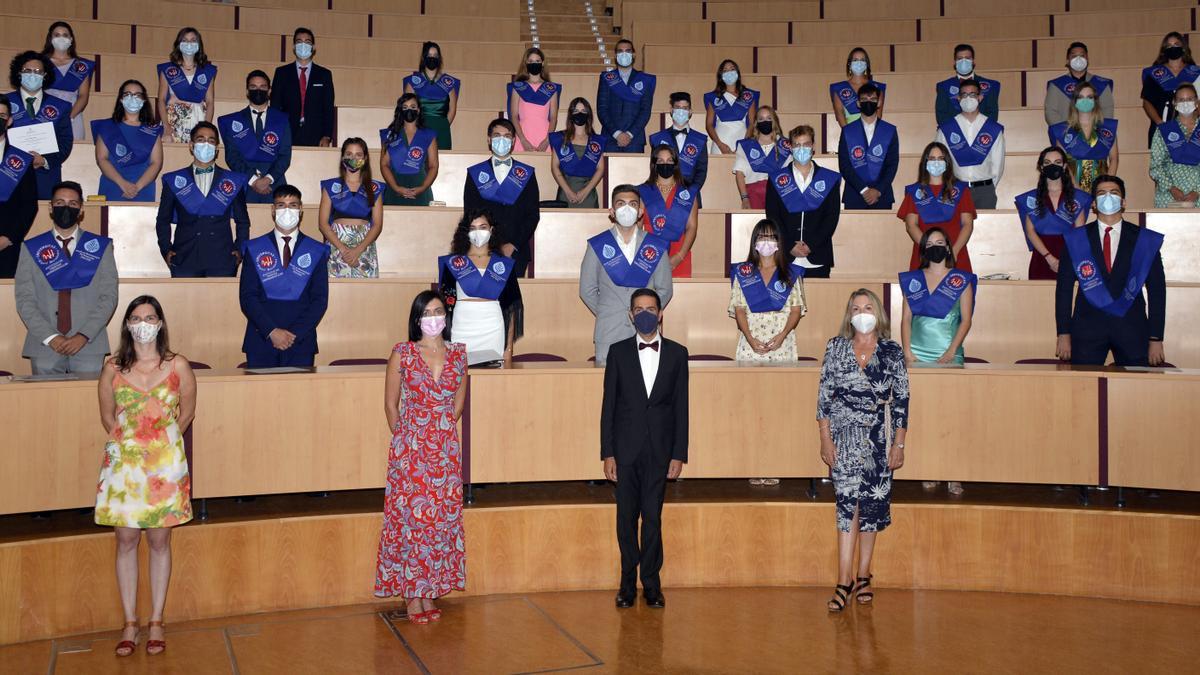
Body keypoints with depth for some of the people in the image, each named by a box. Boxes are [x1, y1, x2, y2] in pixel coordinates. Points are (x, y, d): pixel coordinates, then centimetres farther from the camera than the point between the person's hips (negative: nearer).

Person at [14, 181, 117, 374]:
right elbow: (24, 299, 4)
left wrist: (83, 336, -9)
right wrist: (50, 337, -9)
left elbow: (109, 296, 2)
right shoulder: (31, 249, 10)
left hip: (89, 344, 0)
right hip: (44, 345, 1)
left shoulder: (100, 247, 9)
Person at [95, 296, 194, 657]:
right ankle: (130, 624, 15)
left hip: (165, 464, -1)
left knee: (159, 541, 5)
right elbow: (107, 416, 9)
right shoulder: (113, 368, -1)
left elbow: (187, 411, 8)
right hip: (123, 462, 1)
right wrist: (129, 441, 6)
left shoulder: (177, 366, -3)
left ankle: (156, 622, 15)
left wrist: (162, 440, 8)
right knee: (126, 541, 5)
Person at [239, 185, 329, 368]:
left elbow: (320, 299, 2)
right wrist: (271, 331, -11)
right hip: (261, 341, 0)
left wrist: (295, 334, -10)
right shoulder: (254, 249, 9)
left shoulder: (316, 252, 9)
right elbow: (247, 297, 1)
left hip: (301, 342, 0)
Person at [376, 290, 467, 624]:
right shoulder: (402, 354, -3)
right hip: (410, 450, -3)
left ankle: (430, 591, 16)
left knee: (441, 518, 6)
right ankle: (412, 596, 8)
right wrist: (405, 439, 3)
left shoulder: (458, 354, 5)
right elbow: (391, 405, 2)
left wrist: (443, 431, 8)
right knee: (409, 518, -1)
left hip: (446, 449, 3)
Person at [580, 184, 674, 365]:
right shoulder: (597, 246, 6)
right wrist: (605, 315, 5)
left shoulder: (656, 247, 8)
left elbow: (665, 289, 12)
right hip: (608, 336, -1)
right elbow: (587, 290, 9)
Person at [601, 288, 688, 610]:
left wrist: (679, 455, -1)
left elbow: (681, 407, 4)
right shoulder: (618, 352, 5)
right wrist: (607, 453, -2)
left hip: (659, 450, 0)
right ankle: (628, 582, 15)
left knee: (652, 517, 2)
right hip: (626, 450, 0)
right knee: (626, 517, 5)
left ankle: (651, 583, 12)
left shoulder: (677, 353, 5)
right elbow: (608, 405, 3)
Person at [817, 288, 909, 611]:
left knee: (872, 503, 5)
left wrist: (899, 444, -1)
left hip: (878, 438, 1)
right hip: (844, 437, -1)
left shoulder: (892, 352, 2)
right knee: (847, 503, -7)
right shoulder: (836, 348, 3)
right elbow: (824, 395, 3)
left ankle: (863, 576, 17)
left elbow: (901, 400, 3)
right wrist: (825, 439, -3)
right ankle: (845, 581, -6)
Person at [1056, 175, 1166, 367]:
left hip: (1132, 328, 0)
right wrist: (1064, 334, -2)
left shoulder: (1146, 240, 7)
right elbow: (1064, 288, 5)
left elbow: (1157, 291, 6)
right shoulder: (1075, 239, 6)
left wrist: (1156, 339, 0)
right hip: (1087, 327, 0)